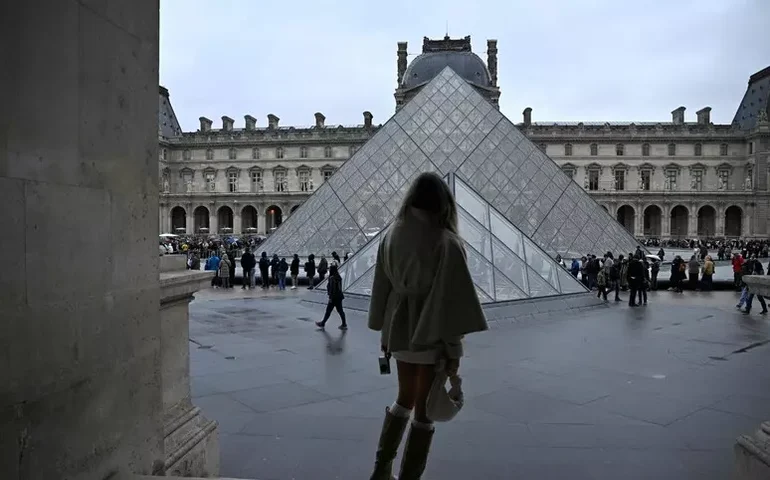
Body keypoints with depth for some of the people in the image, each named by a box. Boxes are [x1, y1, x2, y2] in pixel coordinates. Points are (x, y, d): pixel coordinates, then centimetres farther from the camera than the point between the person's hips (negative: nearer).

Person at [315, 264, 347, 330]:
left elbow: (331, 289, -20)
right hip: (339, 296, 8)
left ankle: (323, 323, 16)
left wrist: (330, 297, -16)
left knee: (328, 310, 4)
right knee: (340, 310, 10)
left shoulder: (332, 278, -18)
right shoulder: (338, 277, 8)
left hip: (334, 297, -8)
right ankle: (344, 325, 10)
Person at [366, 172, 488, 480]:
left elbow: (381, 290, 5)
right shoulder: (447, 243, -16)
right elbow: (450, 299, -17)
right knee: (425, 409, 9)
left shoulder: (391, 236, 0)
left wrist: (385, 333, 14)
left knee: (405, 398, 23)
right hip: (431, 335, -6)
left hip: (400, 330, 6)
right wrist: (454, 349, -10)